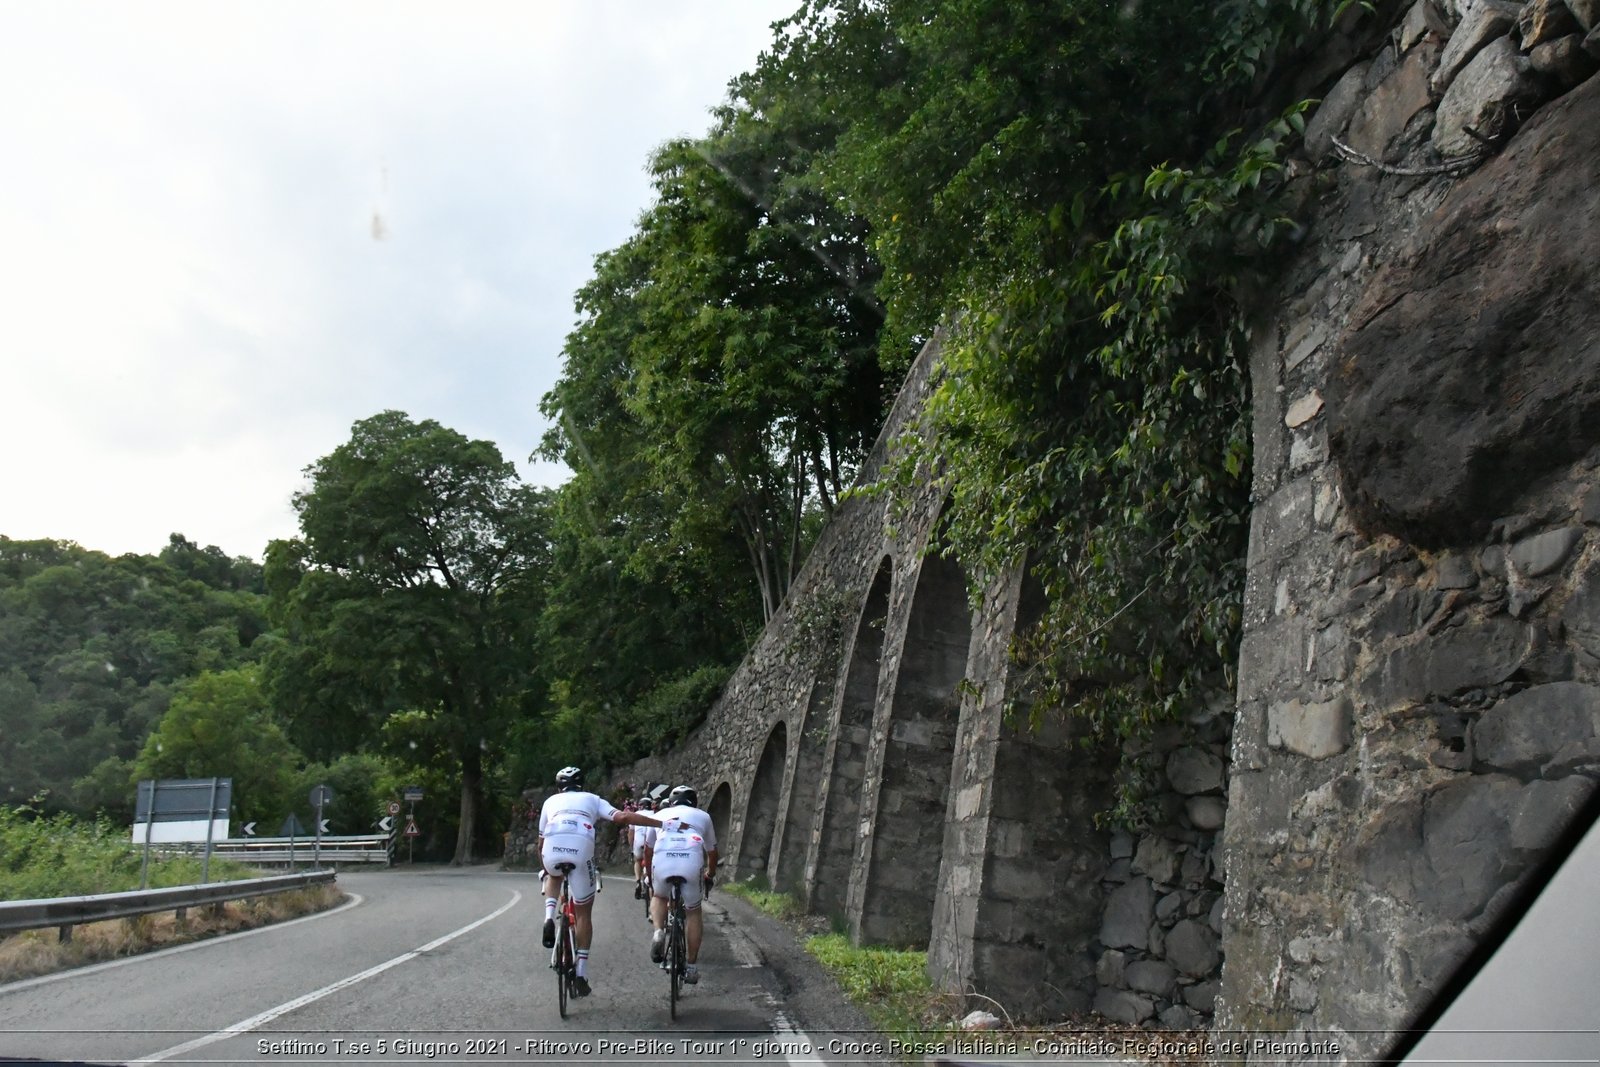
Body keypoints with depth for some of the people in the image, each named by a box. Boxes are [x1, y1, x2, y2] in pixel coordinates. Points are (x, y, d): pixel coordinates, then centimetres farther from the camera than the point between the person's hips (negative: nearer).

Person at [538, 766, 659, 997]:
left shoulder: (551, 801, 32)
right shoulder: (592, 799, 28)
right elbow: (623, 817, 12)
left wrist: (546, 868, 53)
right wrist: (663, 823, 13)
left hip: (553, 850, 1)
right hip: (581, 850, -1)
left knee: (554, 876, 39)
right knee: (583, 914, 15)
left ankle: (549, 919, 14)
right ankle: (581, 974, 12)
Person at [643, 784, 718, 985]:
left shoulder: (660, 814, 29)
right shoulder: (703, 816, 28)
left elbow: (648, 850, 37)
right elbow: (712, 852, 35)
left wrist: (649, 876, 53)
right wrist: (710, 876, 53)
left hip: (661, 863, 1)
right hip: (692, 864, -1)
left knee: (658, 896, 31)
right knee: (693, 912, 20)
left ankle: (658, 932, 5)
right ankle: (691, 966, 19)